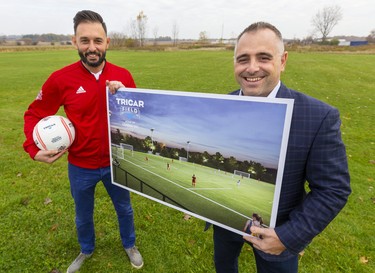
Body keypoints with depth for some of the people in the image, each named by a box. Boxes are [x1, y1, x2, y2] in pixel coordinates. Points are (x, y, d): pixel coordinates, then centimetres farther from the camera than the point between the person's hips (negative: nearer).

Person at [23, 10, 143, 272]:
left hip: (117, 162, 1)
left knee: (124, 208, 23)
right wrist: (34, 148, -16)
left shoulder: (123, 75, -10)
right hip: (81, 167, 0)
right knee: (83, 215, 25)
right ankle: (86, 250, 57)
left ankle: (130, 245, 53)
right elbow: (34, 114, -2)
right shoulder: (60, 79, -15)